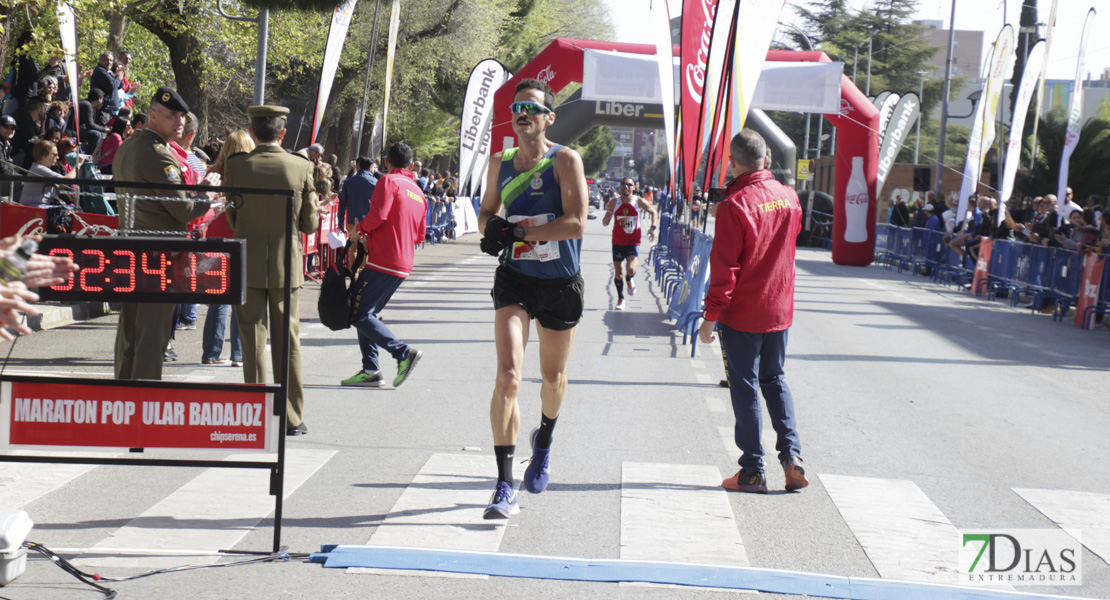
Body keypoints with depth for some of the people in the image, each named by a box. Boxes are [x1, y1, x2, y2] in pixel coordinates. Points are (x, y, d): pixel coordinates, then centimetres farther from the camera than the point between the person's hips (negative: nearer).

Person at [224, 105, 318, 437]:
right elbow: (310, 223, -2)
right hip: (286, 264, 0)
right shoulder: (301, 167, -7)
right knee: (288, 342, 8)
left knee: (253, 342, 8)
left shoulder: (235, 166, -7)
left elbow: (231, 218, 0)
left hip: (247, 263, 0)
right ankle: (292, 418, 11)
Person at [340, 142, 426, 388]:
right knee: (367, 313, 14)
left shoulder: (389, 182, -5)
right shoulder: (419, 193, 18)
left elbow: (377, 215, -20)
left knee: (359, 315, -7)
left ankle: (403, 352, -15)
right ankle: (370, 371, 7)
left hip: (383, 262, -8)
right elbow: (419, 236, 21)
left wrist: (360, 229, 1)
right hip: (403, 265, 8)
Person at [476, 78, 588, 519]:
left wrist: (518, 233, -22)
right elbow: (487, 210, 19)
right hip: (514, 281, 1)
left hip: (561, 284, -1)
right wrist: (492, 225, -5)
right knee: (508, 376, -16)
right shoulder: (500, 164, 4)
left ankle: (543, 442, 50)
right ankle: (505, 487, -16)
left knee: (553, 375, 17)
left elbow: (576, 223, -19)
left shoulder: (566, 160, -10)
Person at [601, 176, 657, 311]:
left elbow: (653, 212, 12)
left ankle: (629, 280, 17)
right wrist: (607, 217, -23)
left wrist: (652, 228, -2)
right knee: (618, 273, 4)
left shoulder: (639, 202, -4)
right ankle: (620, 299, 23)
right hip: (618, 242, 1)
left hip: (633, 241, -1)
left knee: (631, 269, -20)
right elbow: (604, 224, 0)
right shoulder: (614, 203, -3)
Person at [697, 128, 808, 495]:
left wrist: (711, 316, -12)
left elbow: (724, 267, -18)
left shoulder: (735, 205, -18)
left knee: (745, 386, 3)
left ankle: (752, 471, 5)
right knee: (774, 379, 19)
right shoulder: (789, 198, 1)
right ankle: (791, 455, 8)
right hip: (780, 310, 6)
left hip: (742, 313, -6)